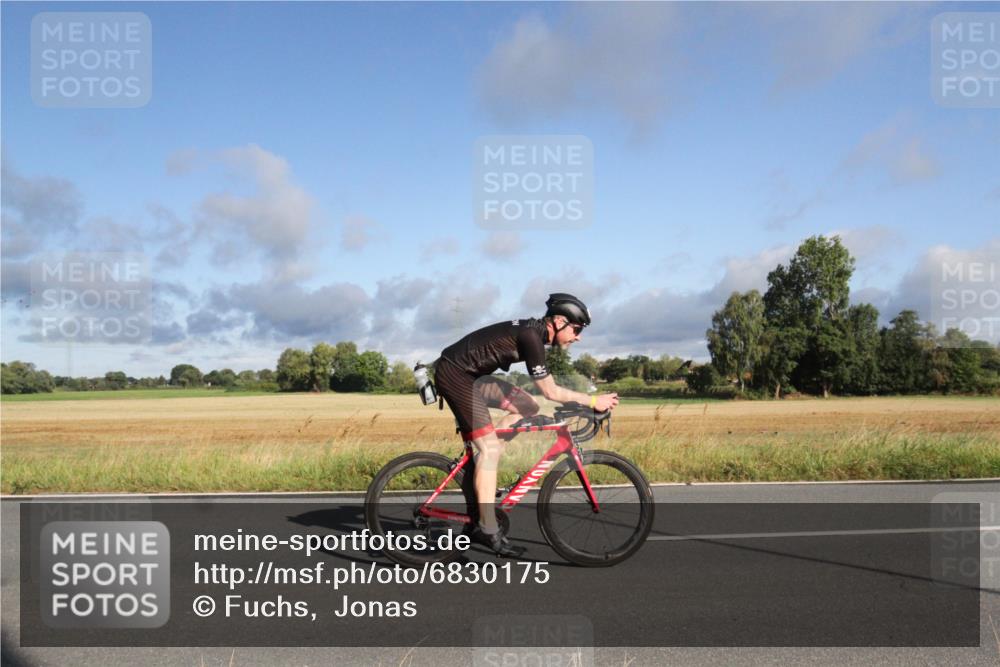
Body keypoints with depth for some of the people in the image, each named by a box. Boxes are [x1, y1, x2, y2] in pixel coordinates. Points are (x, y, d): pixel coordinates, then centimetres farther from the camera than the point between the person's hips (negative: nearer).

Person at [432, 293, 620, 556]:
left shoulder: (534, 330, 8)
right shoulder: (531, 336, -20)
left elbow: (547, 388, 17)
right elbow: (550, 391, -18)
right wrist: (593, 401, -13)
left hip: (471, 375, 10)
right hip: (453, 373, -10)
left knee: (527, 408, 5)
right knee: (490, 447, -13)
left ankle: (478, 469, 10)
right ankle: (488, 531, -9)